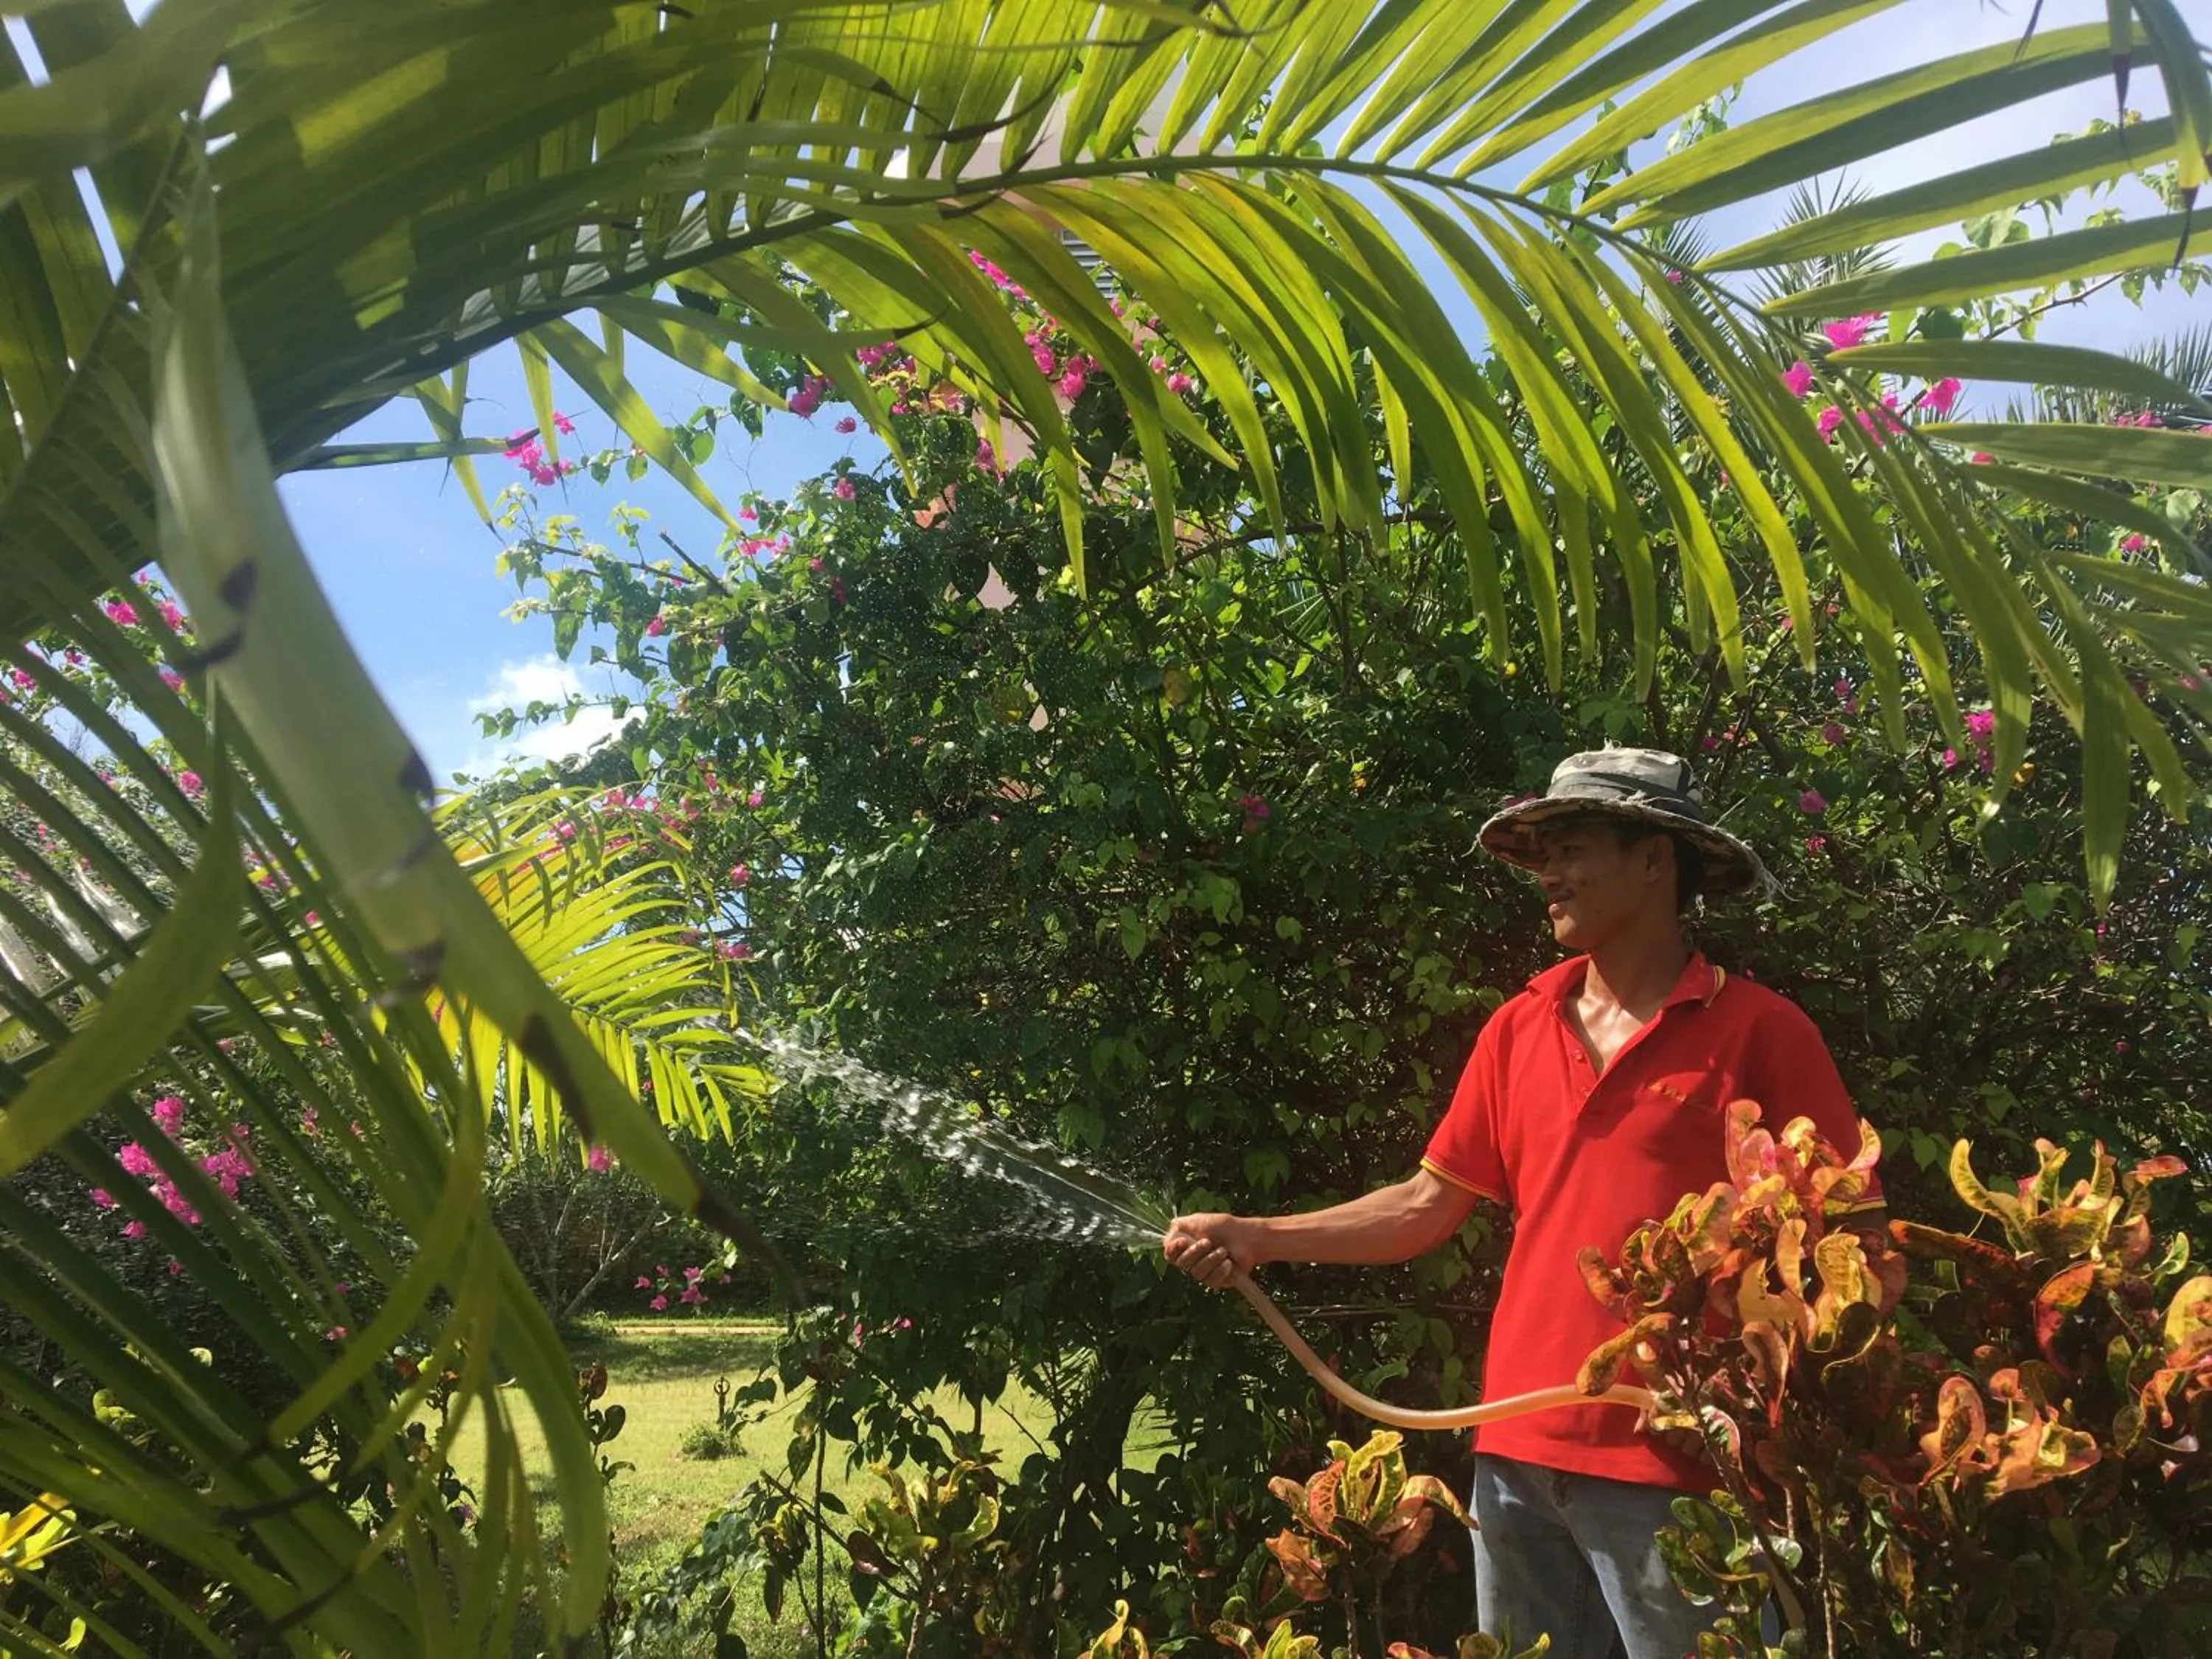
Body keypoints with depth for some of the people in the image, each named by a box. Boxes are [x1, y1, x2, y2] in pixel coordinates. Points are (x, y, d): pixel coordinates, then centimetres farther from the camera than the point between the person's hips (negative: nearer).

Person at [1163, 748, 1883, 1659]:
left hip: (1677, 1463, -4)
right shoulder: (1518, 1028, 7)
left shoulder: (1758, 1030, -6)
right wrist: (1257, 1237, 0)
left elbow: (1858, 1244, -5)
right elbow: (1428, 1204, 9)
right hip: (1517, 1451, 5)